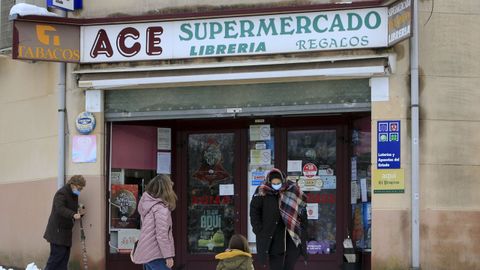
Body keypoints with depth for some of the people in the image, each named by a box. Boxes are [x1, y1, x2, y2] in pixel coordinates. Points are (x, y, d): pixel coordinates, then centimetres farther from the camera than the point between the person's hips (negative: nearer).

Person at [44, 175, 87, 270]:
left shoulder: (74, 195, 16)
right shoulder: (62, 193, -15)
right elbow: (60, 209, -31)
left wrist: (79, 212, 2)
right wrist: (73, 215, -45)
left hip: (65, 231, 9)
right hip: (57, 230, -9)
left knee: (65, 255, 8)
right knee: (58, 254, -11)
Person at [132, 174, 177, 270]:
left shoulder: (148, 203, 8)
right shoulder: (161, 208, -18)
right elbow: (162, 235, -21)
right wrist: (168, 255, -18)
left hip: (147, 253, 10)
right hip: (156, 254, -10)